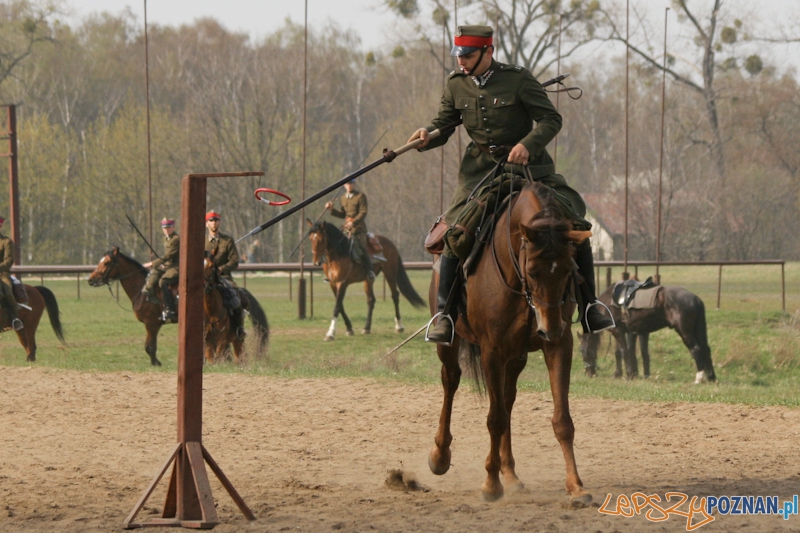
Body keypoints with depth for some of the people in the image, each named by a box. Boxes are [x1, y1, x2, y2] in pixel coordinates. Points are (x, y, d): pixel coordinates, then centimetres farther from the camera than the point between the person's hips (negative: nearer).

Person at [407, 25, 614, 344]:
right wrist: (426, 137, -14)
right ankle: (445, 315, -6)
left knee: (575, 226, -11)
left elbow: (551, 119, -8)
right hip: (481, 170, 2)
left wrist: (527, 144, -26)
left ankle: (588, 308, 2)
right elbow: (443, 124, 10)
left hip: (528, 164, -2)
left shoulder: (518, 79, -9)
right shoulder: (456, 84, 2)